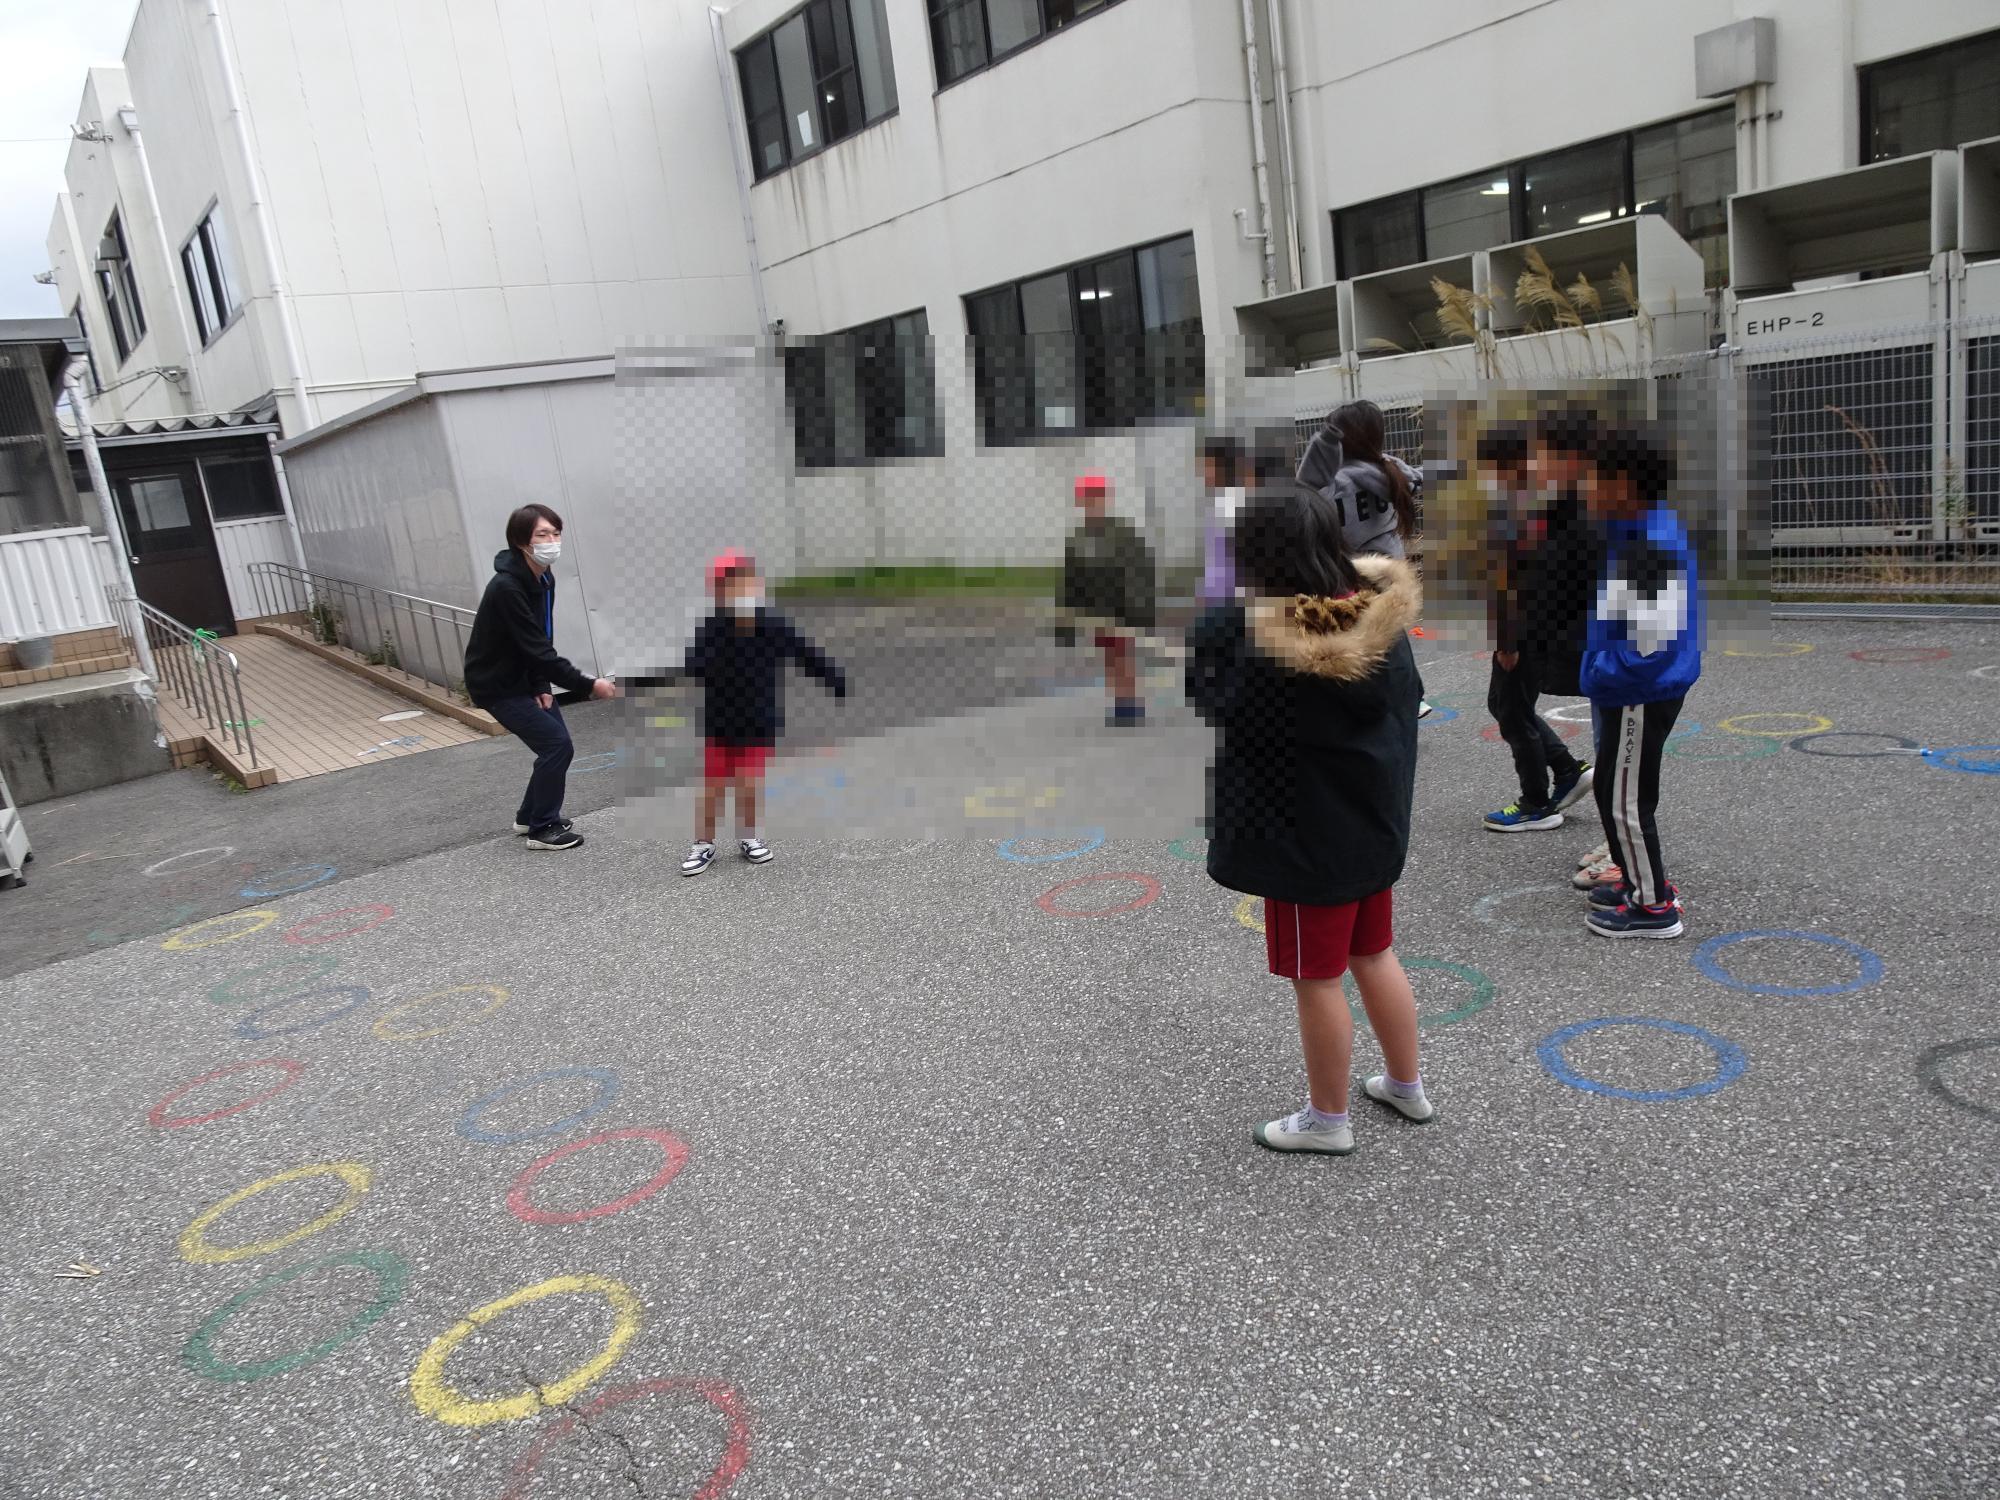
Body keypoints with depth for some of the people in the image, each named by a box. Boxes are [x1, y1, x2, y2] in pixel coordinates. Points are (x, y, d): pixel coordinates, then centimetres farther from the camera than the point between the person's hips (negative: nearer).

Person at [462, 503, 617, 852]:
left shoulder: (544, 579, -1)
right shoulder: (506, 588, -29)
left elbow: (541, 643, 5)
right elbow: (537, 650, -31)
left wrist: (541, 687, -6)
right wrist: (588, 686, -30)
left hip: (522, 677, 9)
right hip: (496, 684, -9)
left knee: (554, 741, 11)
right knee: (556, 743, -12)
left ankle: (530, 816, 28)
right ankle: (542, 829, 1)